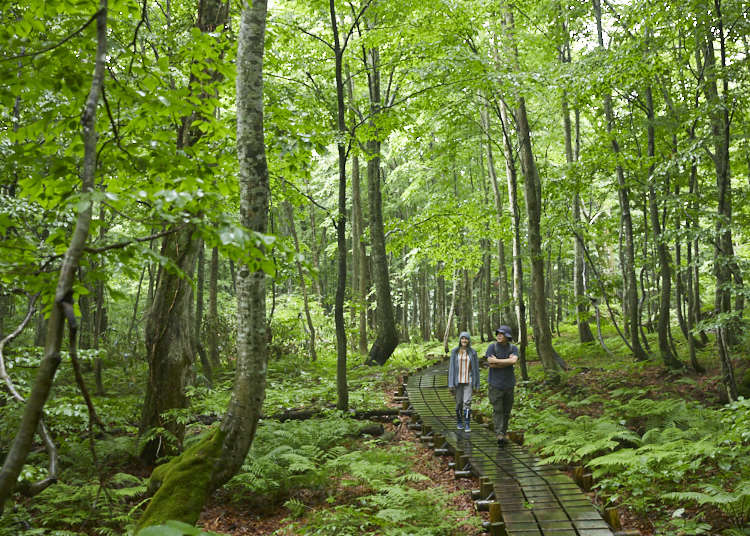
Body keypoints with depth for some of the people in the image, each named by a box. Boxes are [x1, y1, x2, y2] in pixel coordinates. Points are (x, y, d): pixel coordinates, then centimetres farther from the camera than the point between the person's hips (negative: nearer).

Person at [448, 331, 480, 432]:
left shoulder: (473, 352, -2)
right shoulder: (454, 352, -3)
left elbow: (476, 368, 1)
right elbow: (451, 367, -4)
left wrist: (476, 384, 1)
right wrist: (451, 384, -9)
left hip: (468, 381, 0)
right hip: (458, 381, 0)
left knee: (467, 402, -11)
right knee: (459, 402, 7)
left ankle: (467, 424, -7)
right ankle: (459, 422, 26)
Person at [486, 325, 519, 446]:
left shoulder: (513, 348, 0)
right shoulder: (492, 347, -6)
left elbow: (513, 360, -20)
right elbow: (491, 364, -17)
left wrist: (496, 360, -19)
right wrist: (508, 361, -14)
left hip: (509, 384, 3)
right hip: (496, 384, -3)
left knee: (507, 410, 9)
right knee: (497, 410, -6)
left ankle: (503, 434, 20)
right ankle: (499, 435, -12)